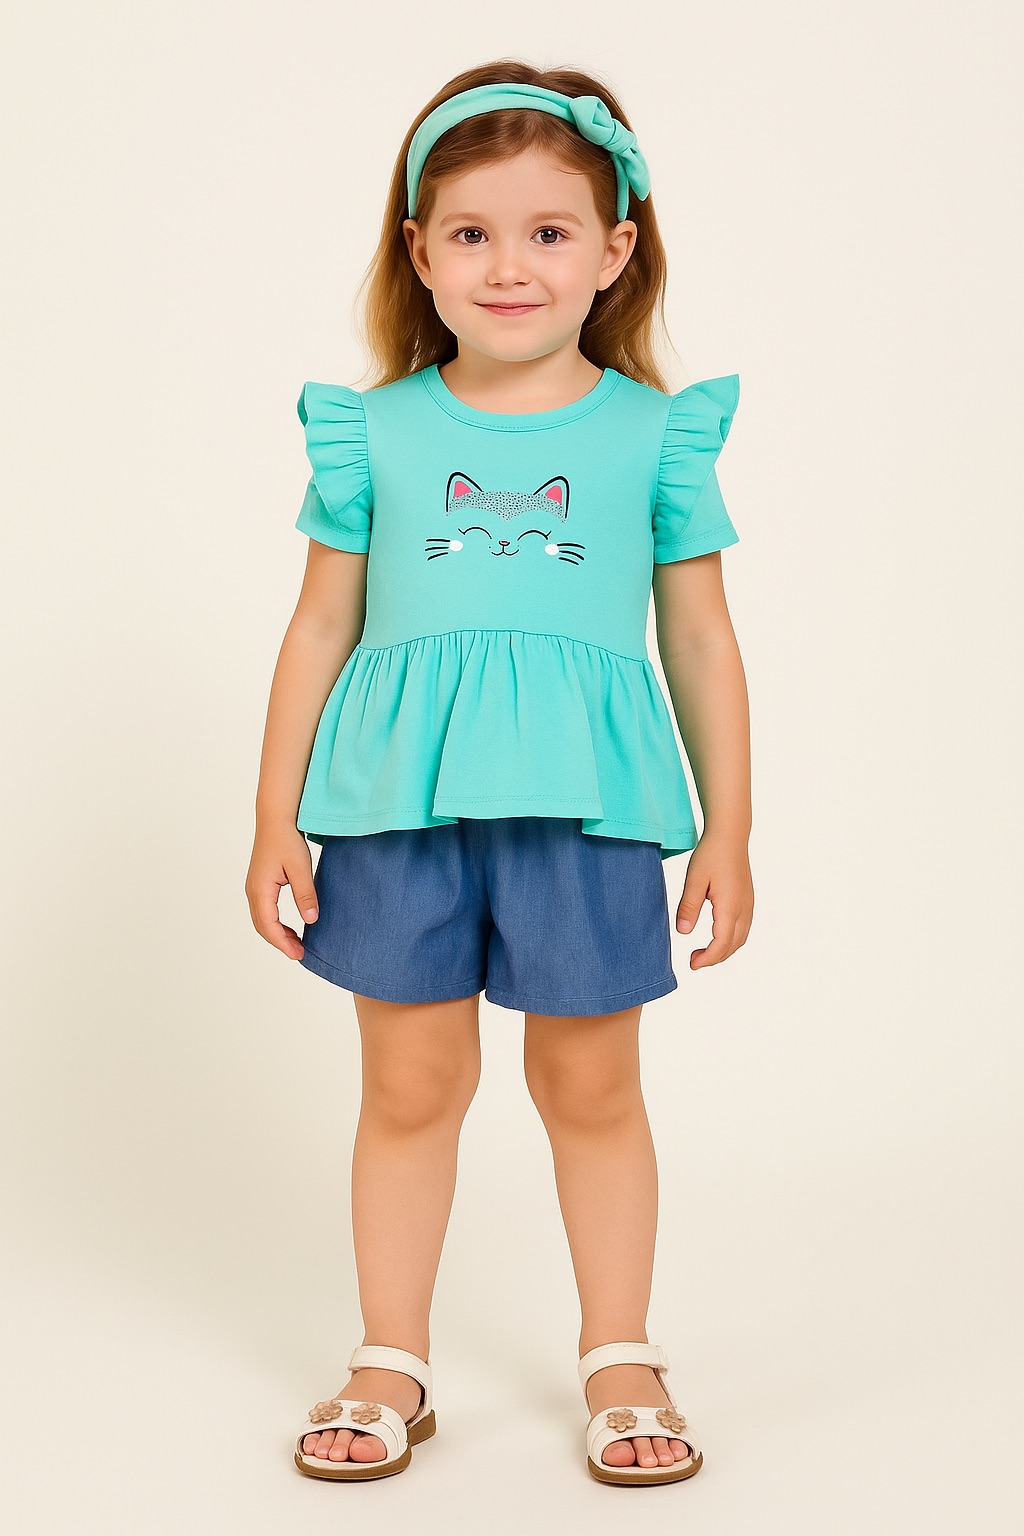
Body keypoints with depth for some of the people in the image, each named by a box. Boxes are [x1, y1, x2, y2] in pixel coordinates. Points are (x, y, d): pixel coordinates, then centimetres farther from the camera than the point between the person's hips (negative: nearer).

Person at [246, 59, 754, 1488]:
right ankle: (392, 1364, 24)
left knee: (590, 1086, 9)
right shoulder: (374, 430, 5)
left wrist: (727, 833, 5)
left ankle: (620, 1357, 26)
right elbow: (320, 631, 9)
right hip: (400, 802, 1)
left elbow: (701, 643, 7)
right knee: (411, 1087, 8)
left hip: (586, 805, 0)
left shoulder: (655, 431, 4)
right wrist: (278, 819, 6)